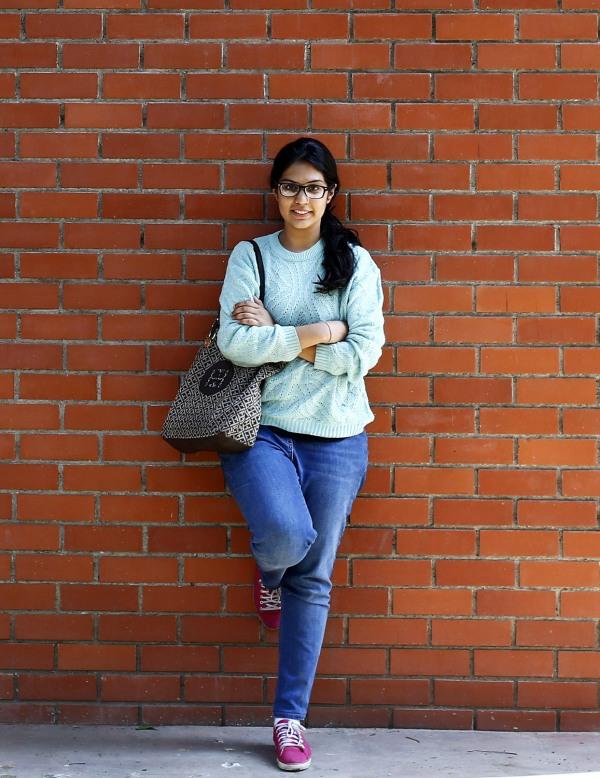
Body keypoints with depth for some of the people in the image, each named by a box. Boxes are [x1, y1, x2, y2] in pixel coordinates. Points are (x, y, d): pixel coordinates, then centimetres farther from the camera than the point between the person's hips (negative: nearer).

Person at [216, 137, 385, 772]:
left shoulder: (355, 262, 4)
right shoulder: (250, 256, 4)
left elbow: (363, 354, -7)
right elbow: (233, 343, -10)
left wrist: (276, 334, -9)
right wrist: (320, 332, -10)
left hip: (336, 437, 1)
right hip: (262, 429, -1)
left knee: (313, 579, 4)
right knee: (287, 534, -27)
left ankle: (291, 717, 17)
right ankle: (267, 571, 13)